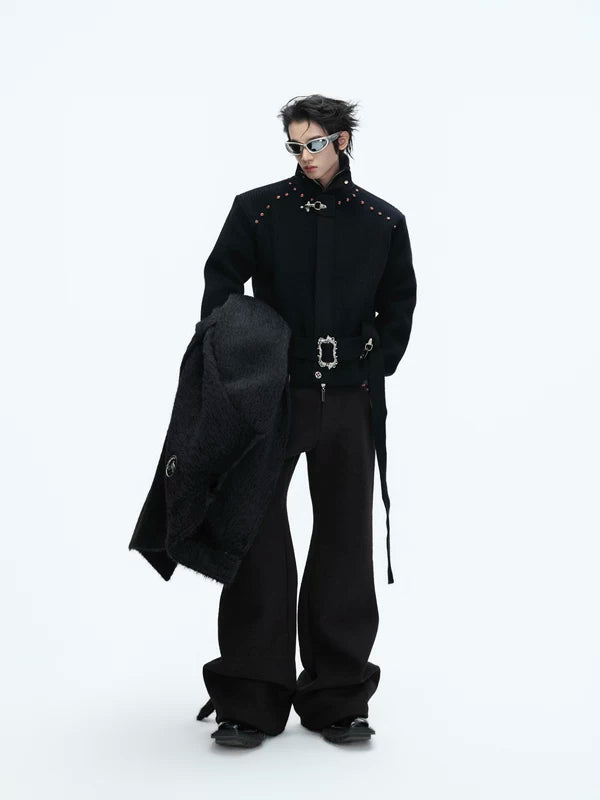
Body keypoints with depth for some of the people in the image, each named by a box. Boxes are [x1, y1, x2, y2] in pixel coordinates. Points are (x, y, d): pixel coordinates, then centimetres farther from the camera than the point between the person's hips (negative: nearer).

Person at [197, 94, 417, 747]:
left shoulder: (383, 223, 9)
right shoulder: (257, 210, 5)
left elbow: (398, 306, 14)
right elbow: (220, 288, 4)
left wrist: (372, 371, 2)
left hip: (349, 401, 2)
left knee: (344, 541, 5)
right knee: (257, 535, -4)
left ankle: (337, 699, 14)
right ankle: (249, 703, 4)